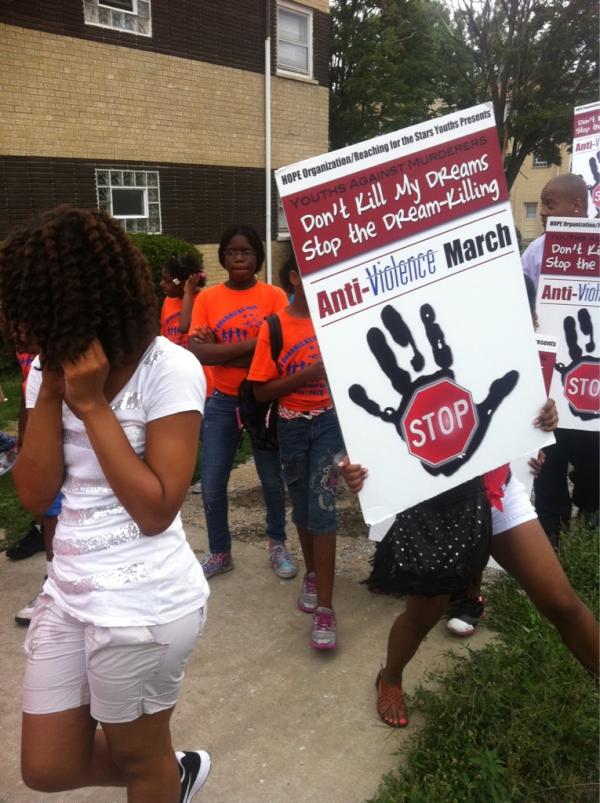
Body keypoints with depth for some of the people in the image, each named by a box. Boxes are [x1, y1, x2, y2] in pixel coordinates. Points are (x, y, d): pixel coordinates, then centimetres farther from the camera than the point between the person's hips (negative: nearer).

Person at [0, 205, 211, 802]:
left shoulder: (168, 370, -18)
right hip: (67, 589, 7)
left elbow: (155, 510, -22)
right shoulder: (49, 367, 1)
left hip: (145, 601, -6)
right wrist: (50, 391, -14)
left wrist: (91, 403, -23)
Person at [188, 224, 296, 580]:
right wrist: (253, 343, -19)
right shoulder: (207, 299, 0)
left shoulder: (274, 296, -4)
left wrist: (220, 352, -17)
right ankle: (220, 553, 25)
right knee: (212, 485, 5)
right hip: (222, 402, 2)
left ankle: (278, 545, 32)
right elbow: (197, 352, -12)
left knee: (272, 478, 10)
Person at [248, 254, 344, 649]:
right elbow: (262, 391, -8)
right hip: (293, 426, 1)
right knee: (302, 506, 15)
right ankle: (312, 574, 39)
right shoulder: (275, 327, -5)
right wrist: (307, 374, -20)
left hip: (331, 420, -1)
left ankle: (325, 608, -3)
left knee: (322, 506, -9)